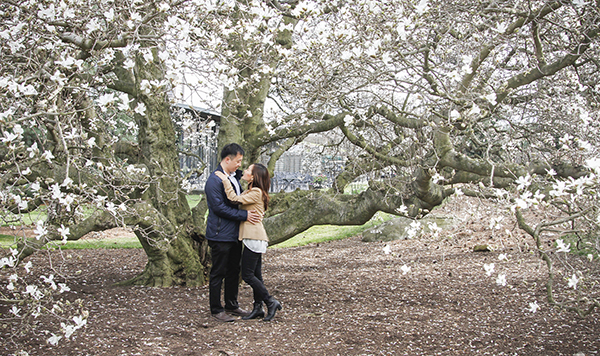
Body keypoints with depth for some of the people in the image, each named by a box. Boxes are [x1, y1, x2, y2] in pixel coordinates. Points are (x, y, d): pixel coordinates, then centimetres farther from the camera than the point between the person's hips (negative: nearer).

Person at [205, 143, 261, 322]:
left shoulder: (234, 177, 14)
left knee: (234, 271, 16)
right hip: (220, 235, -9)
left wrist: (254, 212, 9)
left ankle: (232, 305, 28)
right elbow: (219, 207, -21)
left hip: (235, 234, 9)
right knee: (218, 273, 1)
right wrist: (244, 215, -20)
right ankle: (216, 310, 11)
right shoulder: (214, 180, -16)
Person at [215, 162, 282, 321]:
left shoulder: (256, 193, -13)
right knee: (255, 274, 12)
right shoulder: (251, 192, 18)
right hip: (255, 238, 10)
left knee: (248, 275, -6)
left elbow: (235, 199, -21)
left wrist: (226, 181, -14)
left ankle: (271, 302, 0)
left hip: (254, 238, -10)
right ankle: (258, 308, 17)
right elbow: (238, 200, 14)